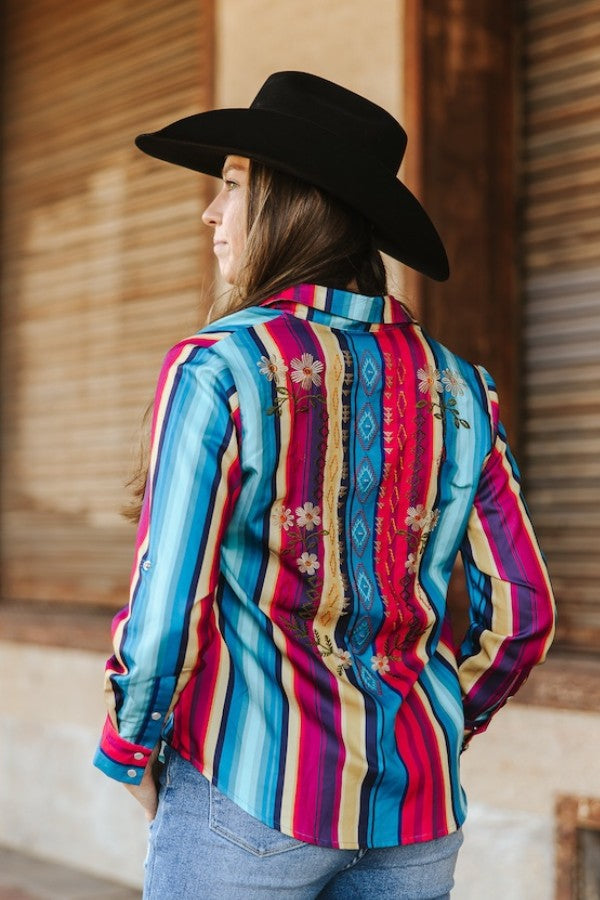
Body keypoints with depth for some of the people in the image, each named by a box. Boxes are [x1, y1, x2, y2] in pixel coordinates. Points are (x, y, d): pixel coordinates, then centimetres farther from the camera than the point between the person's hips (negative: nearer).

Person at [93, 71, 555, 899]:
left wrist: (131, 755, 4)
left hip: (252, 792, -4)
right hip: (414, 812, 5)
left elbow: (164, 613, -14)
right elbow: (522, 615, 4)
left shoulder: (216, 370, -12)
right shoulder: (455, 387, 3)